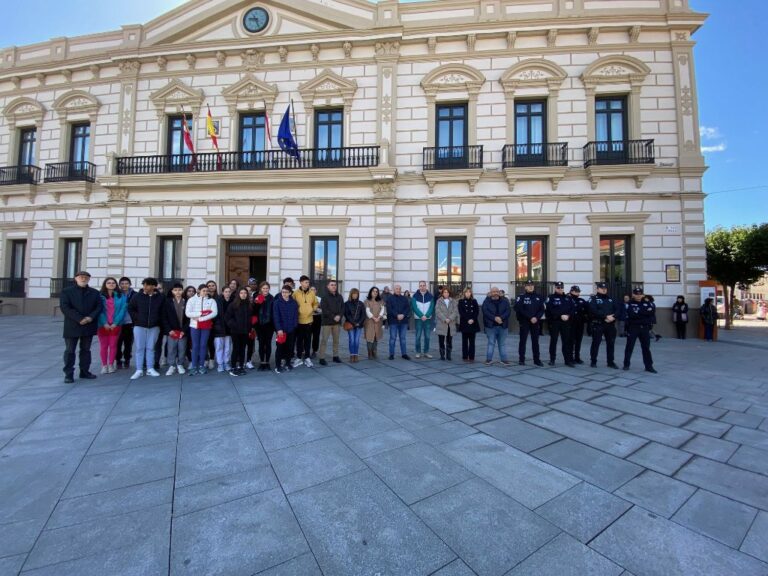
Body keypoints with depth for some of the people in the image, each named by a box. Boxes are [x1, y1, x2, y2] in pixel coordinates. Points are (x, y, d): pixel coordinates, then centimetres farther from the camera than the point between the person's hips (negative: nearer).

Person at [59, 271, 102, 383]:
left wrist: (91, 317, -14)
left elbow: (99, 306, 4)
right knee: (70, 350, 2)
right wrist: (79, 319, -18)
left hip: (89, 326, 3)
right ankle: (68, 374, 8)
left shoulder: (95, 292, 9)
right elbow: (64, 308, -9)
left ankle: (85, 372, 19)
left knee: (86, 350, 11)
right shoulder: (66, 291, 0)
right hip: (72, 326, -3)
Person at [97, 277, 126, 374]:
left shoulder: (121, 296, 2)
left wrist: (115, 323, -10)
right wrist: (104, 323, -12)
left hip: (116, 325, 0)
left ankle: (111, 365, 15)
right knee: (103, 345, 5)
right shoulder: (100, 296, 1)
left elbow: (122, 310, -3)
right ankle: (104, 365, 14)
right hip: (103, 325, 0)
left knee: (113, 345, 5)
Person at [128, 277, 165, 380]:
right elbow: (130, 308, 7)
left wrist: (159, 321, -1)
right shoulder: (138, 296, -4)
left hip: (154, 327, 0)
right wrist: (136, 318, -1)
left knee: (150, 348, 8)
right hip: (139, 326, 0)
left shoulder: (160, 297, -4)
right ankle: (139, 370, 9)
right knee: (140, 348, 3)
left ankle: (150, 369, 15)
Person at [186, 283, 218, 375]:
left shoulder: (211, 300, 4)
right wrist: (201, 313, -15)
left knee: (203, 345, 6)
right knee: (195, 346, 3)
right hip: (195, 326, -1)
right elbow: (187, 313, -7)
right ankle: (194, 366, 9)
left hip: (206, 326, 1)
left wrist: (201, 318, -14)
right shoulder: (192, 300, 3)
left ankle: (202, 365, 14)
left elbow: (215, 313, -8)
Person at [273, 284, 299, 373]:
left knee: (290, 347, 11)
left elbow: (296, 315, 5)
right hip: (281, 329, -3)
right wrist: (279, 329, -16)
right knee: (280, 348, 2)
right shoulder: (277, 302, -6)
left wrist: (294, 325, -5)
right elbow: (276, 317, -10)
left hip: (291, 329, 3)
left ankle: (287, 363, 26)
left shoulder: (294, 303, 2)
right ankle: (277, 366, 13)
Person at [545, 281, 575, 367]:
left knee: (567, 341, 3)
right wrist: (561, 315, -17)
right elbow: (550, 310, -12)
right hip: (554, 322, -3)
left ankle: (568, 360, 8)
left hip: (566, 322, 3)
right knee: (553, 341, 4)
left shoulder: (568, 298, 13)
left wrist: (568, 315, -12)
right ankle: (552, 359, 13)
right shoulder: (551, 298, -1)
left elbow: (573, 308, 5)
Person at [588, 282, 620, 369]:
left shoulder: (610, 299, 16)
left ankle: (611, 362, 20)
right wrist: (606, 316, -22)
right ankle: (593, 361, 10)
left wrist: (613, 317, -13)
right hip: (598, 324, -5)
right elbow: (594, 311, -15)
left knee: (611, 343, 9)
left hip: (610, 325, 5)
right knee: (596, 343, 0)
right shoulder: (593, 299, -1)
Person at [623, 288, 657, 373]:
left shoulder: (647, 303, 9)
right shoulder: (629, 304, -3)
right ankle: (626, 364, 13)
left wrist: (638, 312, -15)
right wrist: (645, 312, -12)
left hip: (645, 328, 3)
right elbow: (631, 314, -17)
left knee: (646, 347, 6)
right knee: (629, 346, 4)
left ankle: (649, 366, 13)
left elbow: (653, 312, -7)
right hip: (633, 328, -3)